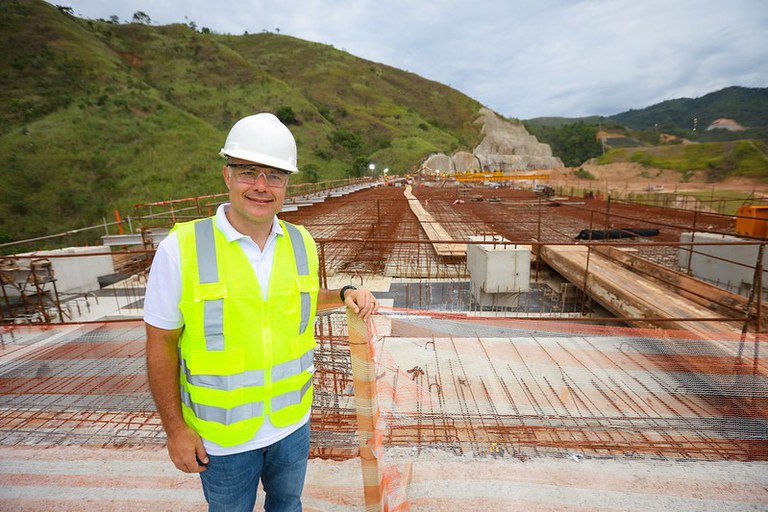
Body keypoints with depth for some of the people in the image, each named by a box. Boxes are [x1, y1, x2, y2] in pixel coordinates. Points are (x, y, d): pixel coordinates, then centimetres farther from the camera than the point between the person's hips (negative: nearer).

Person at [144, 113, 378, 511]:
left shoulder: (301, 243, -7)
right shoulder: (181, 249, -20)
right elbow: (161, 344, -12)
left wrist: (346, 294, -6)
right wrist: (175, 430, -8)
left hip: (292, 421, 3)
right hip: (224, 435, -3)